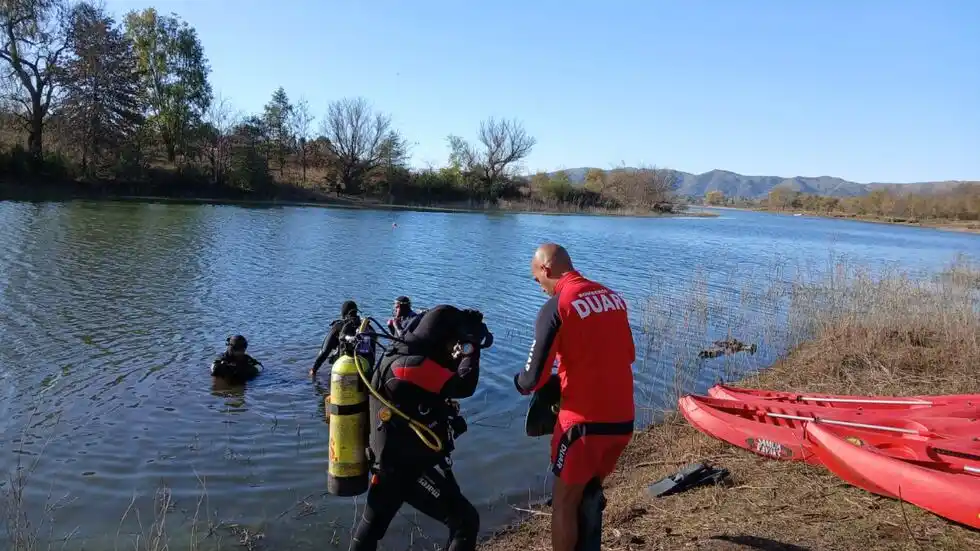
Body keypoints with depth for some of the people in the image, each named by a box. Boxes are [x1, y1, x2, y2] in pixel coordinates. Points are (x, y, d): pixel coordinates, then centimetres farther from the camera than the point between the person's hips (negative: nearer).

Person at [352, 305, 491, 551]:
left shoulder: (400, 355, 6)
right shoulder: (413, 365, -24)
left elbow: (448, 376, 12)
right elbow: (463, 386, -26)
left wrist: (463, 353, -1)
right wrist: (472, 346, -16)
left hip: (389, 464, 10)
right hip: (412, 467, -10)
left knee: (371, 526, 25)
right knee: (466, 521, -2)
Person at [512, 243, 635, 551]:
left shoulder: (556, 306, -12)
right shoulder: (613, 297, 8)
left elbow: (534, 377, -11)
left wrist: (520, 384, 10)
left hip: (585, 421, -7)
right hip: (623, 419, 7)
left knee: (564, 503, 11)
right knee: (591, 494, 25)